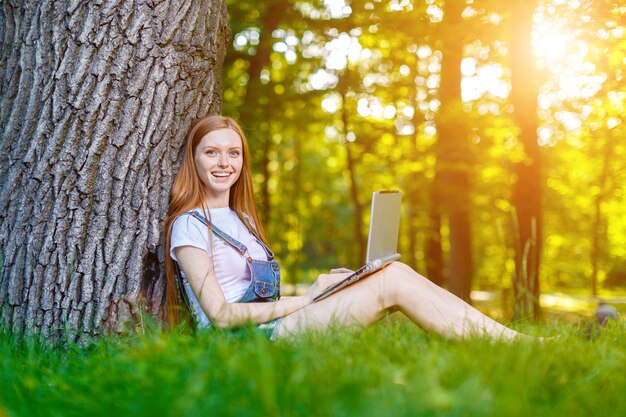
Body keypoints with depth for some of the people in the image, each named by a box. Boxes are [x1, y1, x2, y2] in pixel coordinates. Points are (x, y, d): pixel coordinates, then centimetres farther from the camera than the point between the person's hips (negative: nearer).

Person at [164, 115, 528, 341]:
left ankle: (511, 341, -8)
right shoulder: (189, 225, -4)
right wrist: (307, 299, -9)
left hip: (271, 326, 8)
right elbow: (220, 313, -13)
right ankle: (512, 346, -10)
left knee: (395, 272, -8)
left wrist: (318, 290, 1)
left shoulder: (241, 219, 22)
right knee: (393, 282, -15)